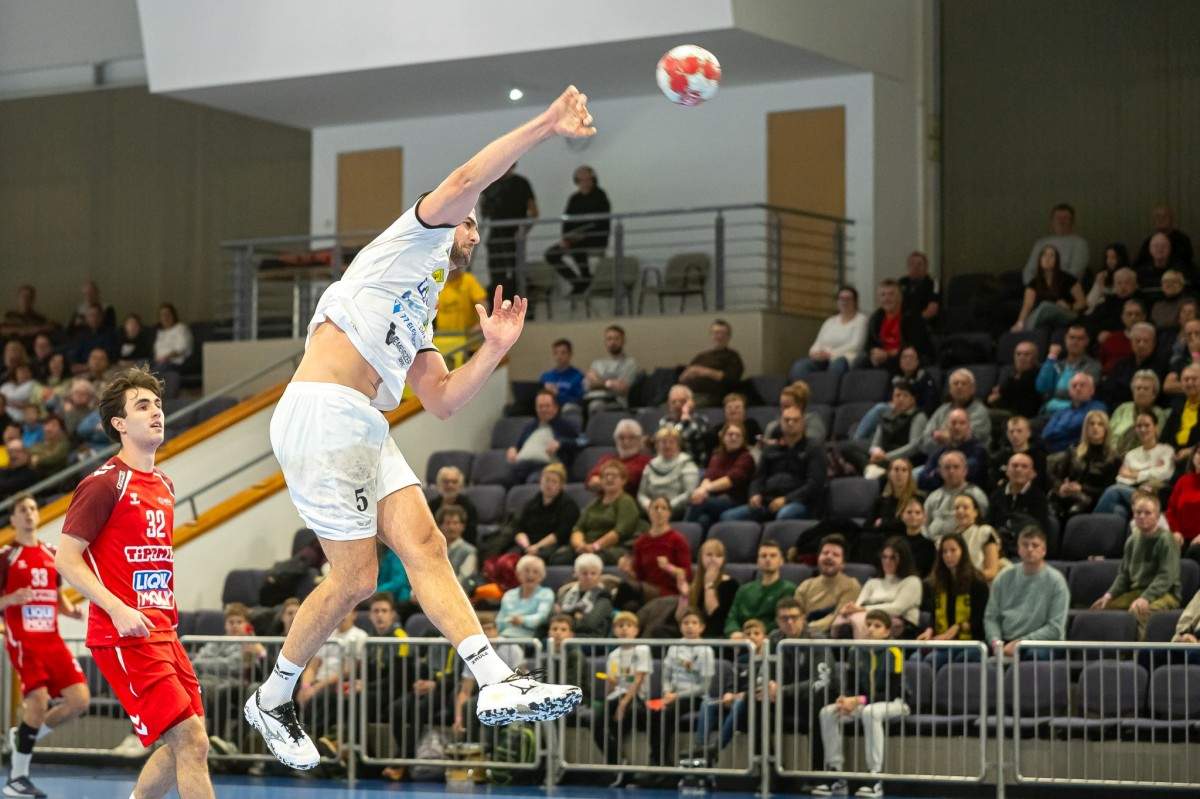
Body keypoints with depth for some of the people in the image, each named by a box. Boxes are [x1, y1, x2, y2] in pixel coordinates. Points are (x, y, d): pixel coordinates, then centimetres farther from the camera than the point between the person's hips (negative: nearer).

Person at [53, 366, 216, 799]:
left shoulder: (164, 486, 16)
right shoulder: (104, 483, -9)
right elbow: (66, 558, -12)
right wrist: (118, 609, -22)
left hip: (163, 633, 9)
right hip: (125, 636, -9)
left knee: (184, 745, 9)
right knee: (190, 740, -15)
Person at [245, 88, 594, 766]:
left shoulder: (420, 320, 30)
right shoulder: (409, 243, 7)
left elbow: (442, 401, 26)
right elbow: (461, 184, -10)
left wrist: (494, 350, 15)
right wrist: (545, 126, -11)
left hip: (366, 430, 9)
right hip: (320, 415, -9)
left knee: (425, 545, -6)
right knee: (356, 577, -7)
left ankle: (499, 683, -17)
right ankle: (273, 701, 9)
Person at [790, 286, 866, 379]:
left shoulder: (860, 319, 9)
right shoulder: (830, 321, 25)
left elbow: (855, 345, -5)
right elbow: (817, 344, 19)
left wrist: (830, 354, -17)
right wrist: (815, 353, -8)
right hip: (824, 359, 5)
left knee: (836, 365, -43)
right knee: (799, 366, -27)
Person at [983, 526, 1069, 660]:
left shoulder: (1055, 581, 2)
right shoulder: (1003, 578, 15)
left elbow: (1055, 628, -4)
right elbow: (991, 617, 14)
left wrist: (1020, 643, -12)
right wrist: (996, 641, -7)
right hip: (1006, 645, 3)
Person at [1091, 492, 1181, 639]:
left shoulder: (1166, 539, -8)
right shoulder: (1132, 540, 12)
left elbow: (1166, 577, -16)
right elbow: (1124, 574, 18)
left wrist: (1145, 598, -28)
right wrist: (1109, 595, 1)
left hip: (1164, 594, -7)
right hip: (1136, 592, 7)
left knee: (1139, 610, -38)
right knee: (1102, 608, -10)